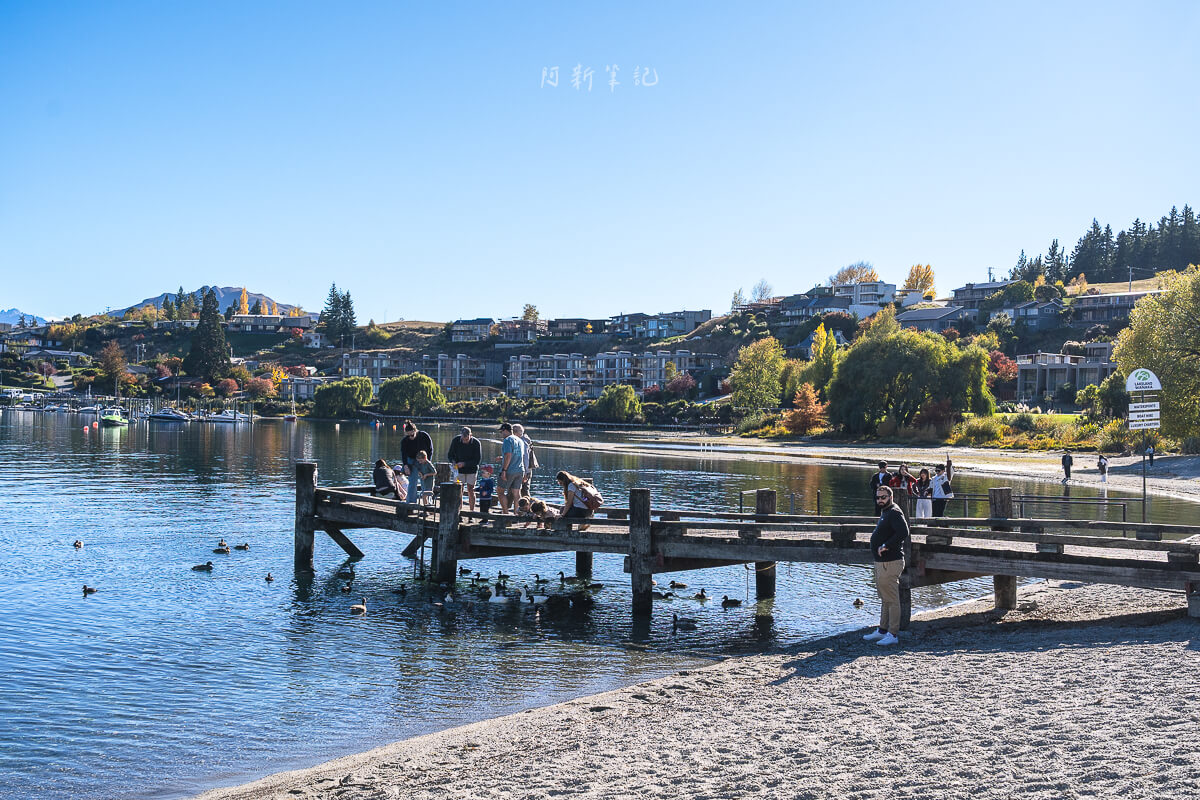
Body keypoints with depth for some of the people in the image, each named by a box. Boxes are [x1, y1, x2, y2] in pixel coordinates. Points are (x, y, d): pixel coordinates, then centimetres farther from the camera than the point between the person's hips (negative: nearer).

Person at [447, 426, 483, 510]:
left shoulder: (476, 443, -17)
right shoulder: (455, 441, -10)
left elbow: (478, 460, -16)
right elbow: (450, 455, -2)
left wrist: (464, 464, -26)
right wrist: (453, 461, -24)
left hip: (471, 469, -2)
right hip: (459, 470, 2)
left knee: (470, 491, -2)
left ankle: (471, 510, 5)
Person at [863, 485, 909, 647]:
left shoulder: (894, 513, -14)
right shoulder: (885, 512, 18)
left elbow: (903, 533, -28)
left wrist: (886, 546, -22)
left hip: (890, 563, -11)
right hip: (881, 562, 11)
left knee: (892, 600, -6)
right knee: (884, 599, 17)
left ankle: (893, 634, -3)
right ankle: (882, 630, 25)